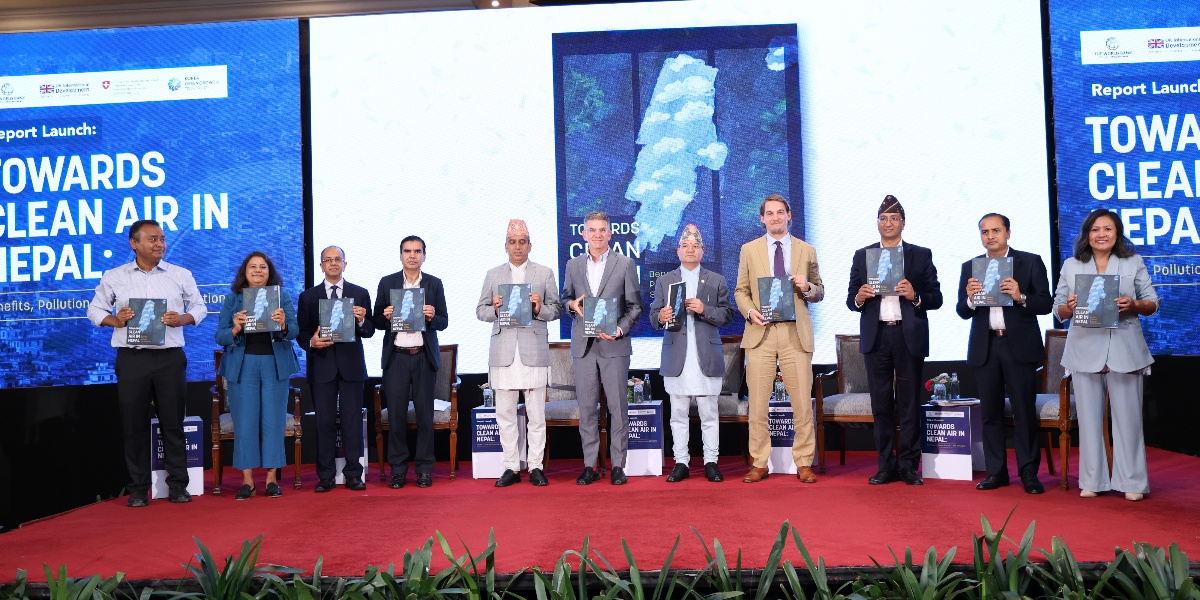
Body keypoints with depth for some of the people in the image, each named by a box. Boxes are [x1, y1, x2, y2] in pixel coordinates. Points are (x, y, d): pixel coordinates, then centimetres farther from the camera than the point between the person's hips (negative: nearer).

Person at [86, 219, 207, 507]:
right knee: (134, 424, 5)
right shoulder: (114, 277, 6)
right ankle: (138, 488, 15)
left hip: (170, 357, 0)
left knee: (173, 423, 4)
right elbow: (95, 309, 11)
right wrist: (115, 320, -9)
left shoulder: (181, 275, 5)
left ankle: (177, 485, 13)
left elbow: (200, 307, 10)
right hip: (131, 359, 0)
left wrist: (182, 319, -11)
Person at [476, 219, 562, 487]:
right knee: (505, 414, 4)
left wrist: (539, 309, -15)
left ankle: (536, 466, 9)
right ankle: (511, 467, 12)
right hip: (503, 352, 2)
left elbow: (556, 310, 5)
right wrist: (495, 309, -10)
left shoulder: (545, 273, 10)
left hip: (534, 351, -1)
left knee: (536, 414, 0)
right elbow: (480, 311, 11)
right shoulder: (493, 275, 14)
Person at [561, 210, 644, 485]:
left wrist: (621, 329, -13)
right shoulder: (573, 265, 11)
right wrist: (572, 304, -4)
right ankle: (589, 465, 12)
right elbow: (565, 297, 19)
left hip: (614, 344, -2)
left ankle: (618, 465, 8)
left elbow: (635, 305, 2)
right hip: (583, 345, 3)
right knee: (586, 407, 5)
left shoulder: (625, 264, 3)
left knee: (618, 407, 0)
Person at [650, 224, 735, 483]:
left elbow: (727, 314, 3)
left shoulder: (716, 281, 10)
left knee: (709, 413, 2)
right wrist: (661, 317, -18)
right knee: (678, 414, 4)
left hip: (707, 357, -1)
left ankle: (711, 462, 10)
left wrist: (704, 310, -13)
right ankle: (681, 462, 11)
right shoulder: (664, 281, 12)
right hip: (676, 358, 1)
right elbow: (653, 315, 5)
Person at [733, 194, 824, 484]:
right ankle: (759, 463, 12)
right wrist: (749, 310, -9)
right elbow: (740, 291, 11)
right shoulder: (749, 250, 10)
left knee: (802, 402, 0)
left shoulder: (807, 251, 11)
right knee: (757, 402, 2)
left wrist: (807, 287, -8)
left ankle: (804, 463, 11)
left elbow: (820, 292, 14)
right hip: (760, 332, 0)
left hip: (796, 333, 0)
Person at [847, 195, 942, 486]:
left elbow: (936, 298, 4)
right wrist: (859, 297, -13)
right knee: (881, 404, 4)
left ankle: (908, 465, 9)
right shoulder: (862, 256, 11)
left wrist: (915, 296, -15)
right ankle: (886, 466, 10)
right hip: (876, 336, 1)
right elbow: (851, 300, 9)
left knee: (909, 404, 2)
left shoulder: (921, 255, 7)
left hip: (909, 336, -1)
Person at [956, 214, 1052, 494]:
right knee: (990, 412, 6)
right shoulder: (970, 267, 9)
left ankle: (1029, 473, 9)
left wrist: (1020, 297, -20)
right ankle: (996, 471, 15)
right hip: (985, 348, 3)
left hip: (1020, 346, -3)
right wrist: (970, 298, -14)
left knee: (1025, 411, 0)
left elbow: (1046, 304, -3)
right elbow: (962, 312, 7)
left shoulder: (1031, 262, 2)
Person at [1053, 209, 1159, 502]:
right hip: (1085, 349, 1)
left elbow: (1153, 304, 7)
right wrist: (1069, 307, -12)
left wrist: (1134, 305, -13)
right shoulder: (1071, 266, 10)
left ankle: (1132, 482, 10)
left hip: (1124, 349, -1)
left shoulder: (1134, 263, 8)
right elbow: (1058, 310, 10)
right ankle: (1093, 481, 12)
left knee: (1127, 416, 1)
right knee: (1089, 417, 4)